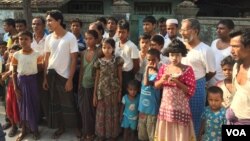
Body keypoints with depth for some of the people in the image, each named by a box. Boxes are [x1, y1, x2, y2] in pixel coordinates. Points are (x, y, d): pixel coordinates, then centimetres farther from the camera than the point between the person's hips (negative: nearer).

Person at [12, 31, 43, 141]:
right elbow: (14, 72, 2)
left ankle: (35, 129, 23)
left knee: (34, 104, 7)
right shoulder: (16, 55, -1)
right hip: (21, 81, 1)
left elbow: (40, 70, 1)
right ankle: (24, 130, 25)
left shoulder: (37, 55, -5)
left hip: (32, 81, -1)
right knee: (22, 105, 11)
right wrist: (15, 87, -2)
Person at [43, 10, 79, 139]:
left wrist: (70, 79, -13)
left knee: (68, 103, 4)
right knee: (54, 102, 13)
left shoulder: (70, 37, -11)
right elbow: (47, 58, 8)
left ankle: (76, 127, 21)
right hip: (51, 74, 5)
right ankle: (60, 127, 28)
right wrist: (45, 77, 5)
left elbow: (73, 59, -11)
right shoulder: (48, 38, 4)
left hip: (64, 75, -5)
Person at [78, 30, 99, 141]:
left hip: (93, 85, -4)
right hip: (83, 85, 5)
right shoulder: (83, 53, 4)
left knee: (92, 109, 6)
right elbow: (81, 70, 9)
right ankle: (85, 132, 24)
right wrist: (79, 84, 9)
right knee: (84, 109, 11)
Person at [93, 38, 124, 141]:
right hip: (102, 91, 1)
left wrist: (120, 92, -3)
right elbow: (97, 78, 4)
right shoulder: (99, 61, -1)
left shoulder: (117, 60, -4)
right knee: (101, 114, 9)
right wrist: (95, 95, 3)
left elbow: (120, 77, 0)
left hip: (113, 91, -1)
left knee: (113, 113, 10)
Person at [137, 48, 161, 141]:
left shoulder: (157, 74, -16)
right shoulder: (147, 71, 7)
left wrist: (147, 69, -27)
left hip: (152, 109, -7)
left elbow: (146, 83, -31)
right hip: (143, 108, 7)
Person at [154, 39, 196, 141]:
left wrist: (177, 82, -20)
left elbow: (191, 91, -11)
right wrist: (162, 80, -11)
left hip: (181, 108, -4)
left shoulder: (187, 70, -8)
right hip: (165, 107, 4)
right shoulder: (163, 68, 3)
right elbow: (156, 86, 9)